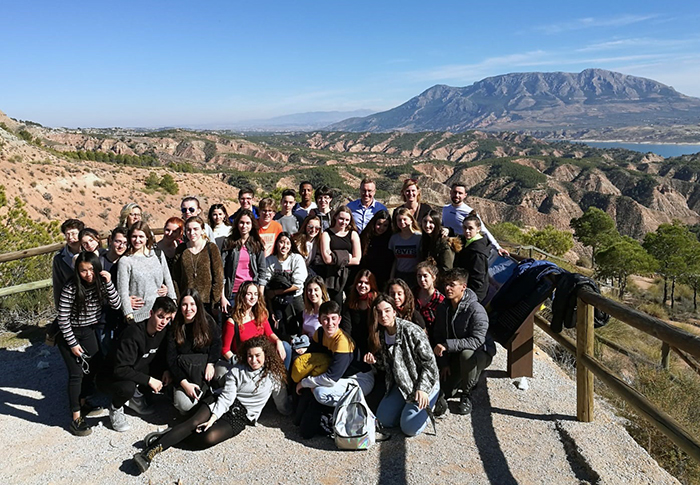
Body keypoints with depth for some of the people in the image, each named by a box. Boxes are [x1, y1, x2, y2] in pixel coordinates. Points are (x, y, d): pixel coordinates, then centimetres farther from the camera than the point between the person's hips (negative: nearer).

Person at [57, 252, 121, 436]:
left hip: (88, 332, 5)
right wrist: (73, 344, -15)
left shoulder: (100, 284, -10)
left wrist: (108, 283, -26)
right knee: (76, 374, -7)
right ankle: (76, 417, 2)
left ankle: (83, 403, 31)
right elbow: (62, 319, -19)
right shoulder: (70, 289, -23)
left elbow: (116, 305, -15)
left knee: (92, 369, 7)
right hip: (69, 334, -5)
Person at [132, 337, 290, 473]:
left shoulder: (274, 376, 2)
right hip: (223, 406, 2)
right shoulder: (236, 371, 5)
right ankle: (149, 452, -32)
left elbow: (283, 408, 13)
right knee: (194, 422, -28)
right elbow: (226, 397, -7)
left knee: (209, 437, -30)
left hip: (241, 417, -1)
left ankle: (171, 434, -15)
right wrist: (212, 418, -17)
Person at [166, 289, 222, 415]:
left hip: (204, 367, 1)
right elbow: (171, 359, -7)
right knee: (184, 405, -22)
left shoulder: (207, 321, 1)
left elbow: (217, 341, 4)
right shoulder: (174, 328, -2)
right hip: (183, 375, -1)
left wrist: (210, 364, -13)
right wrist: (184, 383, -19)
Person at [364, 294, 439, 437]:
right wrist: (375, 360, -11)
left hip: (425, 382, -6)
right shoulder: (380, 334, -1)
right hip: (401, 384, 7)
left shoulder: (410, 331, -22)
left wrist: (422, 389, -23)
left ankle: (430, 403, 11)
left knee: (410, 428, -15)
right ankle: (408, 404, 21)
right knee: (383, 420, 0)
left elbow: (429, 362, -18)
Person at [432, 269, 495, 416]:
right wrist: (444, 363, -5)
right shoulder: (442, 308, -4)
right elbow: (438, 336, 2)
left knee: (466, 354, -40)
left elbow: (477, 340, -31)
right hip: (455, 356, 5)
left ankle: (466, 395, -13)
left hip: (481, 353, -4)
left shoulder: (476, 310, -24)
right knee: (443, 391, -12)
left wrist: (447, 345, -37)